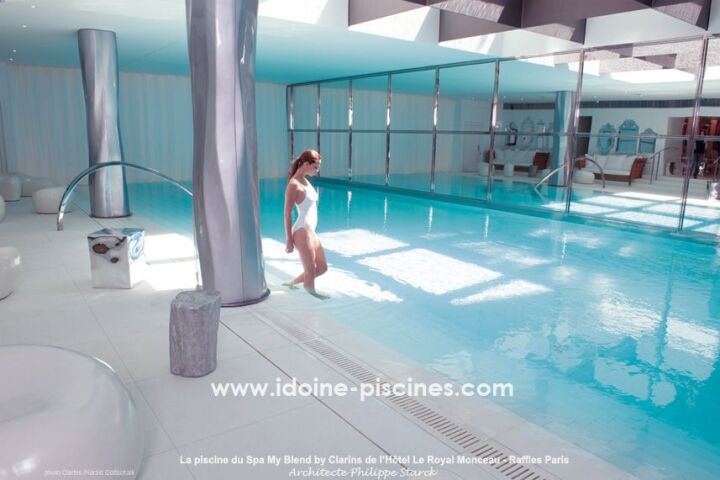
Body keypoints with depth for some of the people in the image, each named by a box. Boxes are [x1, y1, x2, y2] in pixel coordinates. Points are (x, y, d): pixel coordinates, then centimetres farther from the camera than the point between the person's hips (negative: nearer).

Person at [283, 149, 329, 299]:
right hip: (302, 232, -9)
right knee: (310, 271, 2)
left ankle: (291, 284, 30)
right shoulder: (294, 185, -15)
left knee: (322, 267, 17)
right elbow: (287, 214, -15)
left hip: (311, 231, 9)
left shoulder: (305, 181, 12)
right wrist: (289, 240, -16)